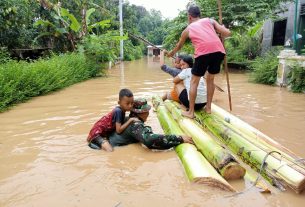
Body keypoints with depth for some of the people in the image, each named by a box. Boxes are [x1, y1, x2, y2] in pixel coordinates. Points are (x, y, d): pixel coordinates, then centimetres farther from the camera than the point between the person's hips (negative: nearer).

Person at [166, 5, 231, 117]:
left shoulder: (188, 29, 23)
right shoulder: (210, 20, 25)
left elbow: (178, 46, 40)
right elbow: (227, 33, 14)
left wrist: (171, 53, 60)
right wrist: (221, 30, 37)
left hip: (203, 52, -3)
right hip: (219, 51, 3)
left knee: (194, 82, 12)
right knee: (210, 79, 23)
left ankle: (190, 112, 13)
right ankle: (208, 107, 29)